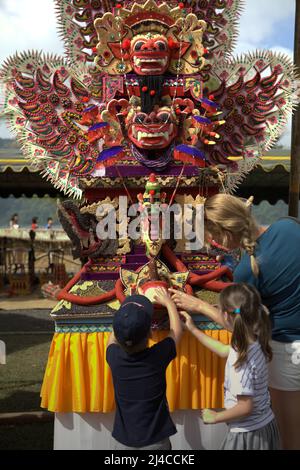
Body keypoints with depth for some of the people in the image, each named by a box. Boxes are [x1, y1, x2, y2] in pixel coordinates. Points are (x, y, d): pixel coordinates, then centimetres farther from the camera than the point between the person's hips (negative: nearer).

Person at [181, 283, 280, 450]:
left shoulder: (241, 359, -29)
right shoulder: (255, 342, -5)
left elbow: (245, 407, -25)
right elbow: (224, 351, 13)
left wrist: (215, 417, -10)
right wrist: (194, 330, 19)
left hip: (248, 435, -7)